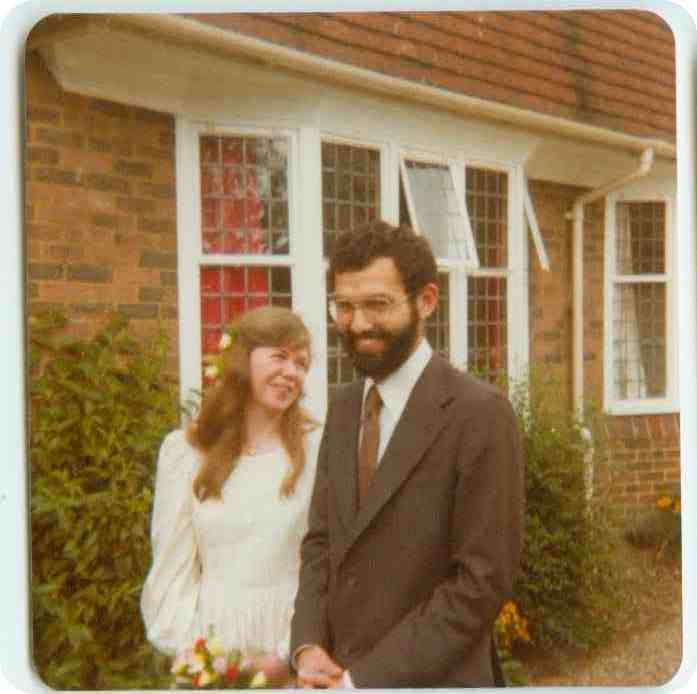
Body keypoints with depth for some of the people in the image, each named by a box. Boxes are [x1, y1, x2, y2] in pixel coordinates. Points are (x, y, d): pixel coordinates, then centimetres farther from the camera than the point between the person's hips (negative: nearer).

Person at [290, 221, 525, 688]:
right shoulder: (344, 407, 5)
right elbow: (321, 538, 8)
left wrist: (363, 677, -17)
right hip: (335, 672, 6)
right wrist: (308, 647, -7)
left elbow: (484, 579, -19)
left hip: (426, 680, -6)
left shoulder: (480, 413, -17)